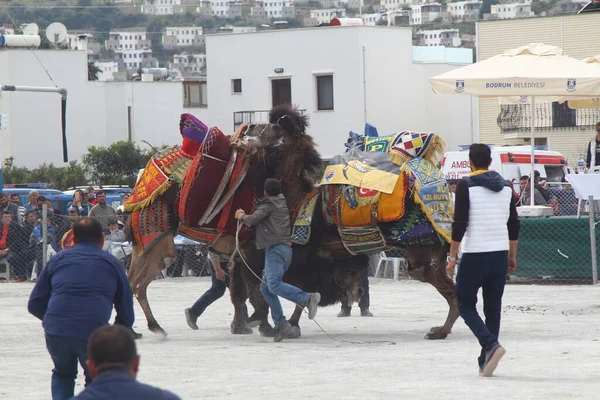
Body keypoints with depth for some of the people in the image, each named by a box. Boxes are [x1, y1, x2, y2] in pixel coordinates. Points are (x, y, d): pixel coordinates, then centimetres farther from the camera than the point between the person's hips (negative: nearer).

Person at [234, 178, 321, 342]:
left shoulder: (269, 204, -1)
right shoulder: (282, 204, 26)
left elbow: (253, 220, -10)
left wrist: (242, 216, 10)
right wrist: (246, 216, 43)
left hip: (275, 248, -9)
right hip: (286, 248, 10)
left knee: (274, 284, -26)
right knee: (266, 288, 11)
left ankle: (308, 299, -41)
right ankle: (281, 325, 3)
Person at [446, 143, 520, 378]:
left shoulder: (466, 186, -8)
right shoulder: (505, 187, 10)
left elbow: (459, 224, -12)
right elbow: (514, 225, 13)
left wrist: (452, 257, -7)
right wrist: (512, 256, 21)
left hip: (475, 255, -5)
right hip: (500, 256, 5)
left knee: (465, 305, 5)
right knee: (493, 309, 10)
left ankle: (491, 345, -18)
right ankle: (485, 363, 9)